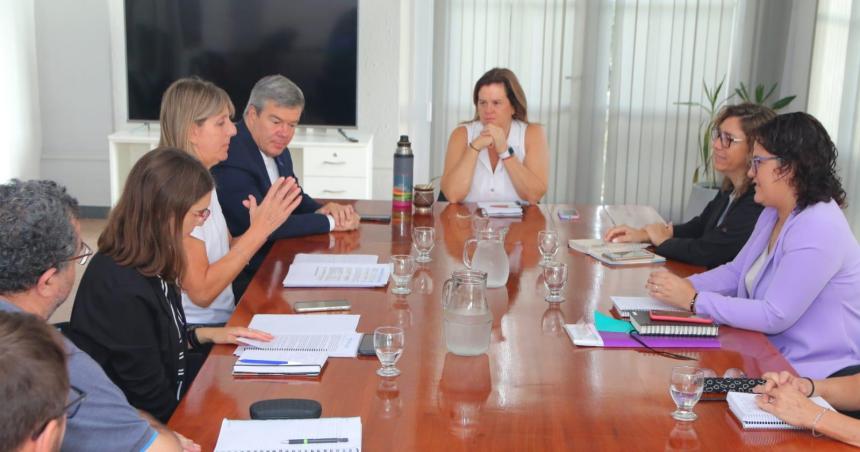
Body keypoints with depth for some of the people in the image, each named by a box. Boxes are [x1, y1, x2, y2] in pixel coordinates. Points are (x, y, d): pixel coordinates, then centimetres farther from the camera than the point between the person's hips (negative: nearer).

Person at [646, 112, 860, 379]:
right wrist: (684, 286, -4)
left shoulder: (818, 230, -22)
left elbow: (774, 317, -24)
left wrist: (693, 300, -22)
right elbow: (736, 272, 15)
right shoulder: (773, 215, 10)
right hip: (772, 355, 8)